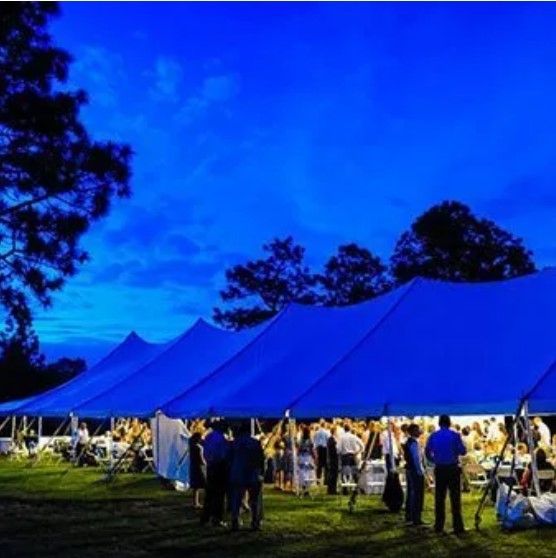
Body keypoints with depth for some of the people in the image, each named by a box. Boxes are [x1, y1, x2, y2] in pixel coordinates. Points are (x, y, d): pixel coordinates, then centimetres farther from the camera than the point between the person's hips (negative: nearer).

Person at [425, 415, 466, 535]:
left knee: (439, 498, 7)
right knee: (455, 498, 0)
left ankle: (439, 526, 8)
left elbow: (427, 453, 6)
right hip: (453, 469, -3)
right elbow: (463, 451, -4)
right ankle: (457, 526, -2)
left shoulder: (433, 436, 3)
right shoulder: (455, 435, -6)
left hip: (439, 470, 3)